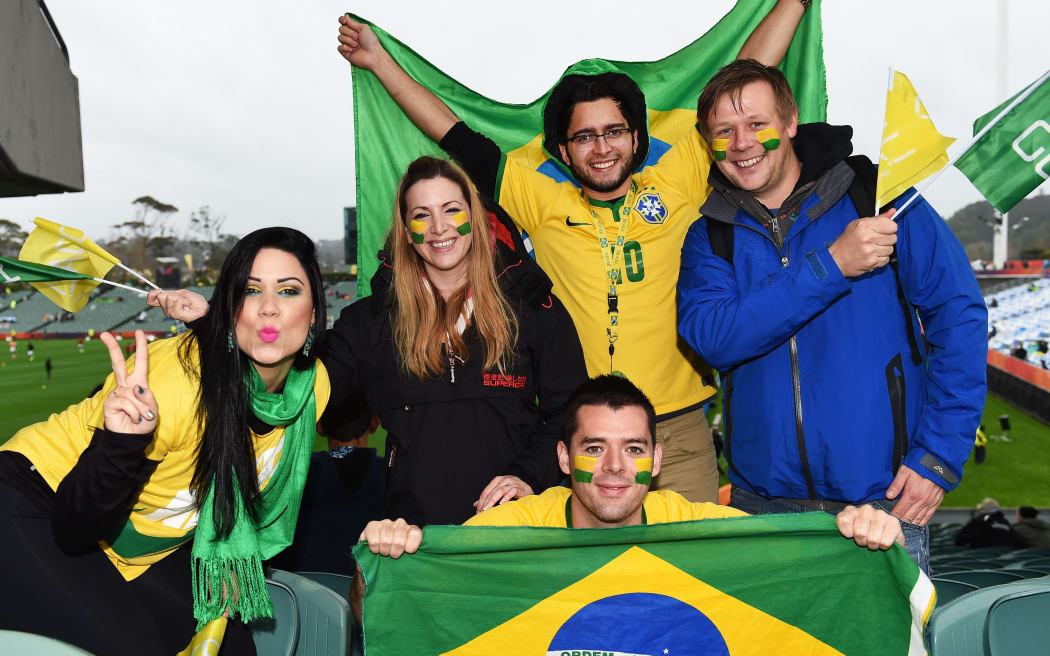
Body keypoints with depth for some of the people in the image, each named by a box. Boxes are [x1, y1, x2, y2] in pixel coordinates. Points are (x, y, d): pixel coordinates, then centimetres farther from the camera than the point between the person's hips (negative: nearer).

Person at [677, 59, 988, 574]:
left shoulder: (878, 197, -4)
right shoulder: (709, 234, 1)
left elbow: (960, 315, -4)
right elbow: (710, 337, -15)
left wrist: (939, 456, -8)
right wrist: (830, 266, -21)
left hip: (883, 494, -1)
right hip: (761, 499, 2)